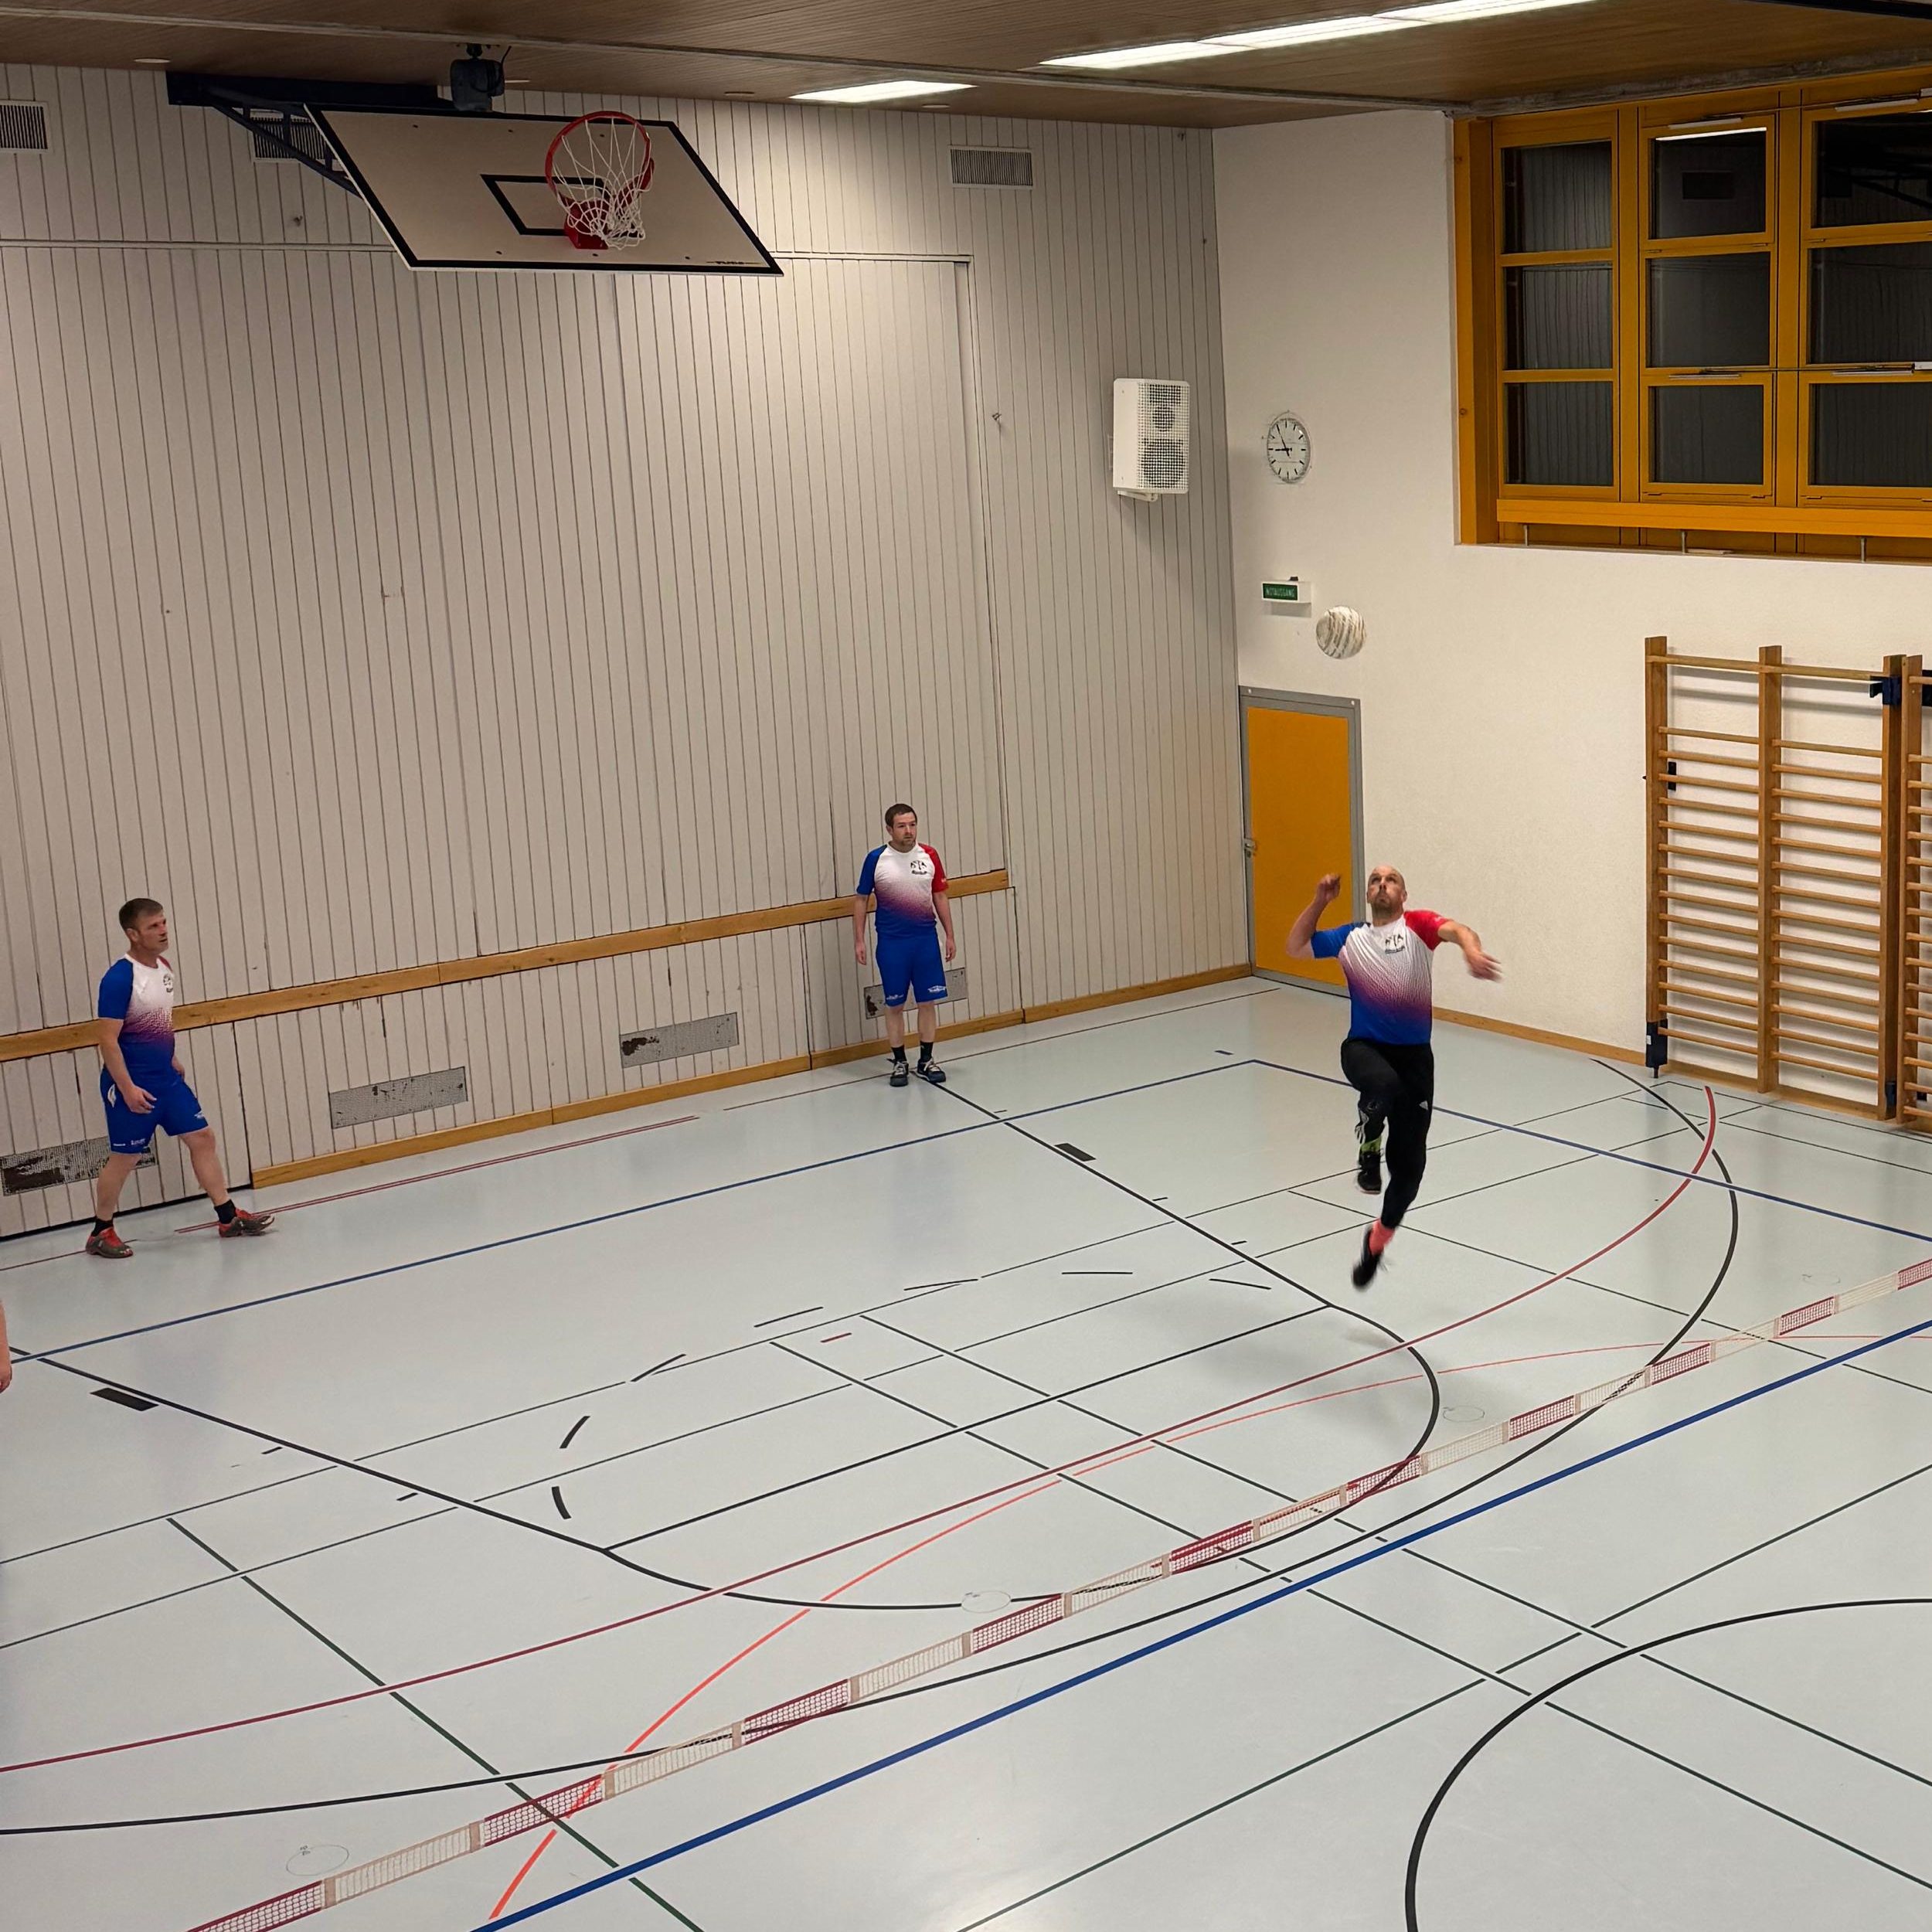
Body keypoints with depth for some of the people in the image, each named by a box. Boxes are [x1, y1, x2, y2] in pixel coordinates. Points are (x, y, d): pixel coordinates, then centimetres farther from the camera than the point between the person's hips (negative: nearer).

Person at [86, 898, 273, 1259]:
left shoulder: (163, 967, 6)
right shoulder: (119, 978, -20)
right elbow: (107, 1039, -21)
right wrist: (128, 1089, -24)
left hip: (167, 1079, 8)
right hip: (133, 1086, -8)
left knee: (202, 1138, 7)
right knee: (124, 1159, 3)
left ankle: (229, 1217, 15)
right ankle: (101, 1233, 18)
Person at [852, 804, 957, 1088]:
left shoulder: (929, 856, 2)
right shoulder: (876, 859, -5)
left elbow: (940, 897, 10)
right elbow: (860, 900, 1)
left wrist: (949, 935, 8)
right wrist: (859, 940, -2)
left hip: (926, 939, 2)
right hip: (892, 942, -2)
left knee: (928, 1002, 6)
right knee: (894, 1005, 6)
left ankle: (926, 1061, 17)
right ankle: (899, 1062, 17)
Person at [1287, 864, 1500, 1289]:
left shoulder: (1417, 924, 3)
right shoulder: (1350, 936, 12)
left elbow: (1457, 930, -17)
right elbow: (1296, 947, 20)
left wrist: (1473, 952, -40)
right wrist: (1319, 902, 8)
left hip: (1413, 1052, 0)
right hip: (1364, 1046, 0)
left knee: (1410, 1162, 3)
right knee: (1384, 1084, -40)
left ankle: (1377, 1239, 28)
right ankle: (1367, 1150, -10)